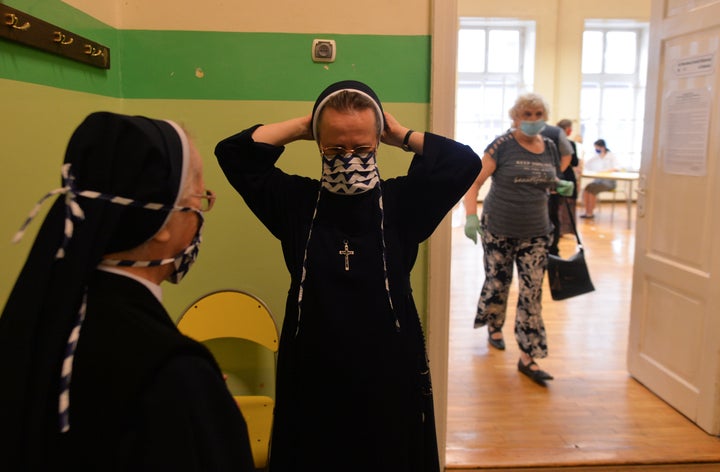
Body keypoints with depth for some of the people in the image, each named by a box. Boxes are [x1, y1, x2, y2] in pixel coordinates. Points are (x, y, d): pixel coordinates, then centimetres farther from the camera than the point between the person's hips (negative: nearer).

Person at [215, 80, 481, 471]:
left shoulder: (400, 202, -4)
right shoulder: (297, 203, -1)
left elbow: (465, 162, -13)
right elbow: (232, 152, -1)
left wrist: (402, 135, -7)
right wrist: (301, 127, -2)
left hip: (389, 371, 0)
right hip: (312, 374, 1)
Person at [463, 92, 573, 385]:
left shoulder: (550, 148, 7)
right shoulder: (502, 146, -8)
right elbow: (474, 183, -10)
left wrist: (562, 186, 0)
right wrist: (471, 216, -23)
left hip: (535, 233, 3)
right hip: (498, 230, -3)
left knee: (532, 292, -1)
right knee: (497, 282, 11)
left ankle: (528, 357, 6)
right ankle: (494, 326, 42)